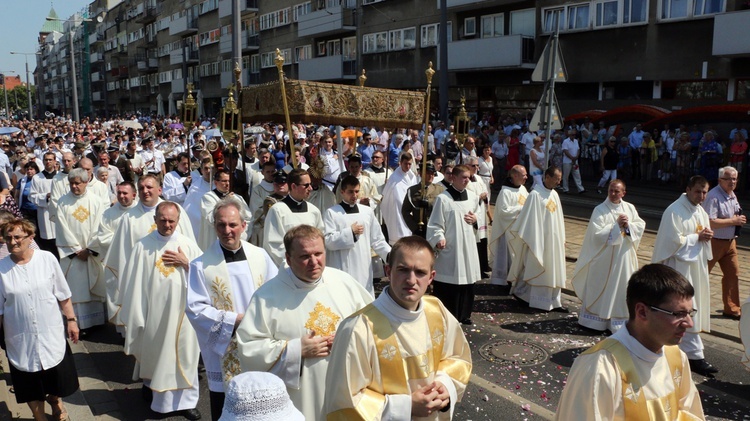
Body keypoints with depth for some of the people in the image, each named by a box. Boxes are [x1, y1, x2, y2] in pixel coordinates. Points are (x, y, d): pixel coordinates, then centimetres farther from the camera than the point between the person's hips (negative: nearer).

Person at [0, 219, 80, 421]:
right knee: (31, 388, 15)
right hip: (21, 340, 0)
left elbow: (63, 295, -1)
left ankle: (55, 400, 50)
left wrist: (71, 320, -1)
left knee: (57, 378, 18)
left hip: (52, 334, 0)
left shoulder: (47, 259, -10)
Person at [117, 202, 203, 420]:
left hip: (182, 312, 1)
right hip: (154, 312, 0)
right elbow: (134, 283, -3)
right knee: (156, 354, 12)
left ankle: (186, 400, 20)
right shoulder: (143, 246, -4)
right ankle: (158, 399, 33)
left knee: (183, 355, 7)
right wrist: (136, 317, -4)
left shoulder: (189, 245, -1)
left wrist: (186, 263, -14)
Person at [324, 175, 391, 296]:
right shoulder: (331, 212, -1)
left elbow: (377, 240, 10)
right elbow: (328, 241, -9)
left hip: (364, 270, 4)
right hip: (342, 270, -4)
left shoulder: (367, 211, 10)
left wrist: (390, 254, -6)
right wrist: (350, 232, -11)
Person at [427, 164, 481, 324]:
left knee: (467, 280, 12)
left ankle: (464, 314, 26)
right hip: (449, 247, -5)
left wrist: (475, 219, 0)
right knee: (446, 284, -2)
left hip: (468, 246, 6)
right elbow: (435, 224, -8)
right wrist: (439, 238, -23)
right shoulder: (443, 198, -10)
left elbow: (479, 216, 21)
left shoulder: (472, 197, 6)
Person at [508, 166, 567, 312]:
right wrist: (532, 241, -16)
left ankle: (553, 301, 19)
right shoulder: (535, 195, -15)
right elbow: (530, 219, -15)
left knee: (554, 270, 11)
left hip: (554, 240, 8)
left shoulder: (554, 194, 8)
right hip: (540, 240, -8)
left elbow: (558, 218, 14)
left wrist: (562, 239, 14)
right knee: (540, 271, 1)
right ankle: (541, 302, 11)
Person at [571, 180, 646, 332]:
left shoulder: (630, 208, 5)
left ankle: (619, 318, 24)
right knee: (601, 288, 6)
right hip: (605, 258, -4)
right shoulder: (600, 210, -10)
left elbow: (641, 226, 3)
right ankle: (596, 319, 19)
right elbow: (597, 233, -18)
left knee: (622, 288, 11)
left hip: (625, 257, 5)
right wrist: (616, 225, -19)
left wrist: (628, 225, -14)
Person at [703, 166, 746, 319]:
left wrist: (739, 219, 1)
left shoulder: (732, 195, 9)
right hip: (714, 242, -9)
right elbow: (710, 222, -28)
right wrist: (733, 221, -20)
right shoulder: (713, 196, -20)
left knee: (733, 274, 12)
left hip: (730, 242, 9)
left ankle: (732, 308, 23)